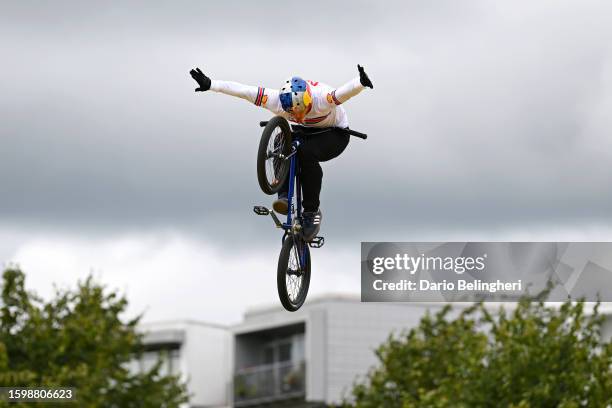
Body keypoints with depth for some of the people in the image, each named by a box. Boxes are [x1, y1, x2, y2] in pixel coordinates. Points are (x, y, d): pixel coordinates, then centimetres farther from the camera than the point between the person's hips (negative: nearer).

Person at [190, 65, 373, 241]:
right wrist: (210, 84, -30)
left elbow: (344, 92, -57)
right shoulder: (278, 101, -27)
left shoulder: (321, 99, -39)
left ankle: (311, 211, -24)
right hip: (308, 132, 5)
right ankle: (284, 195, -28)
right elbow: (242, 91, -26)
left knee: (306, 153, -34)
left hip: (335, 134, -4)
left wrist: (361, 82, -78)